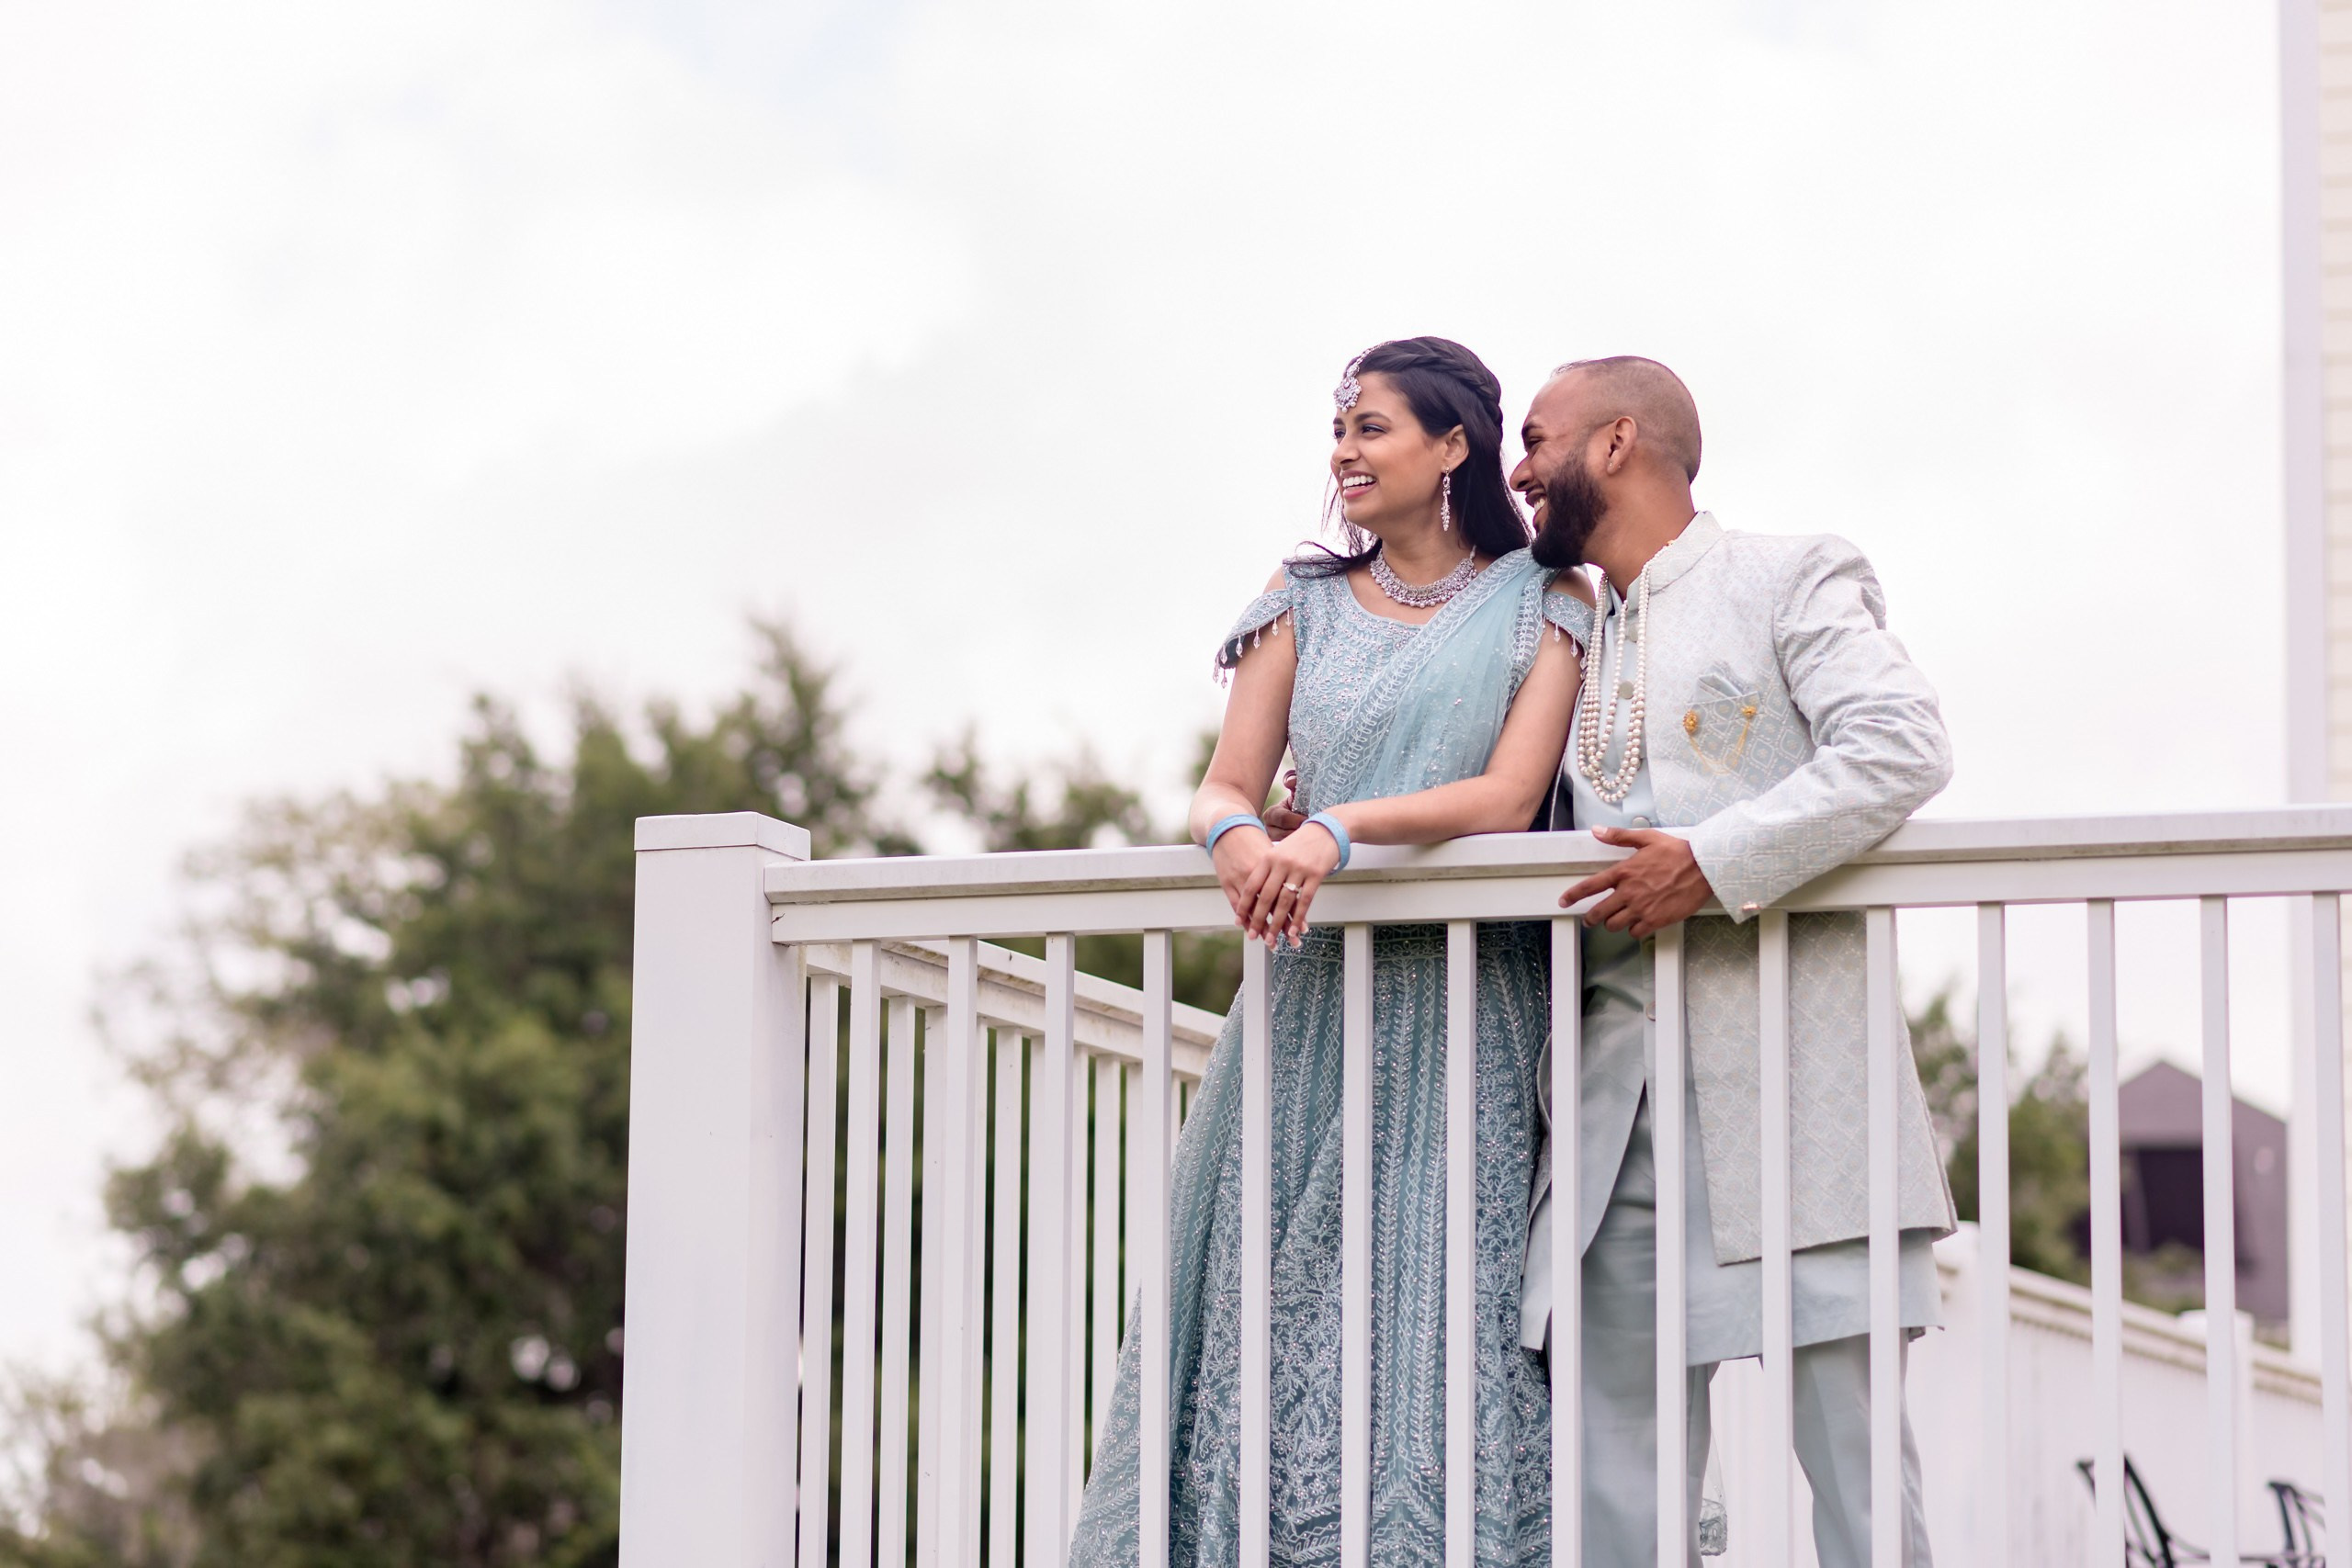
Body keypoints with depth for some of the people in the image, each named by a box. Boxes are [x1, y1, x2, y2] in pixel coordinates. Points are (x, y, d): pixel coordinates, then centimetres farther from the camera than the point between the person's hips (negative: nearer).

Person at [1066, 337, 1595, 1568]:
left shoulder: (1541, 608, 4)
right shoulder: (1305, 605, 15)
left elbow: (1510, 796, -8)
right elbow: (1223, 786, 8)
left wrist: (1339, 830, -21)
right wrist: (1238, 839, -16)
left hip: (1468, 1014, -4)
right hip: (1309, 1000, 4)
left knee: (1445, 1323, -8)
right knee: (1279, 1312, 0)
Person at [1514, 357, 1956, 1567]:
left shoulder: (1794, 577, 4)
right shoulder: (1574, 640, 25)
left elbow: (1900, 748, -11)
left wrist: (1714, 864, -18)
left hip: (1784, 1057, -6)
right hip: (1622, 1090, 6)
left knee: (1846, 1428, -7)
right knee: (1617, 1445, 1)